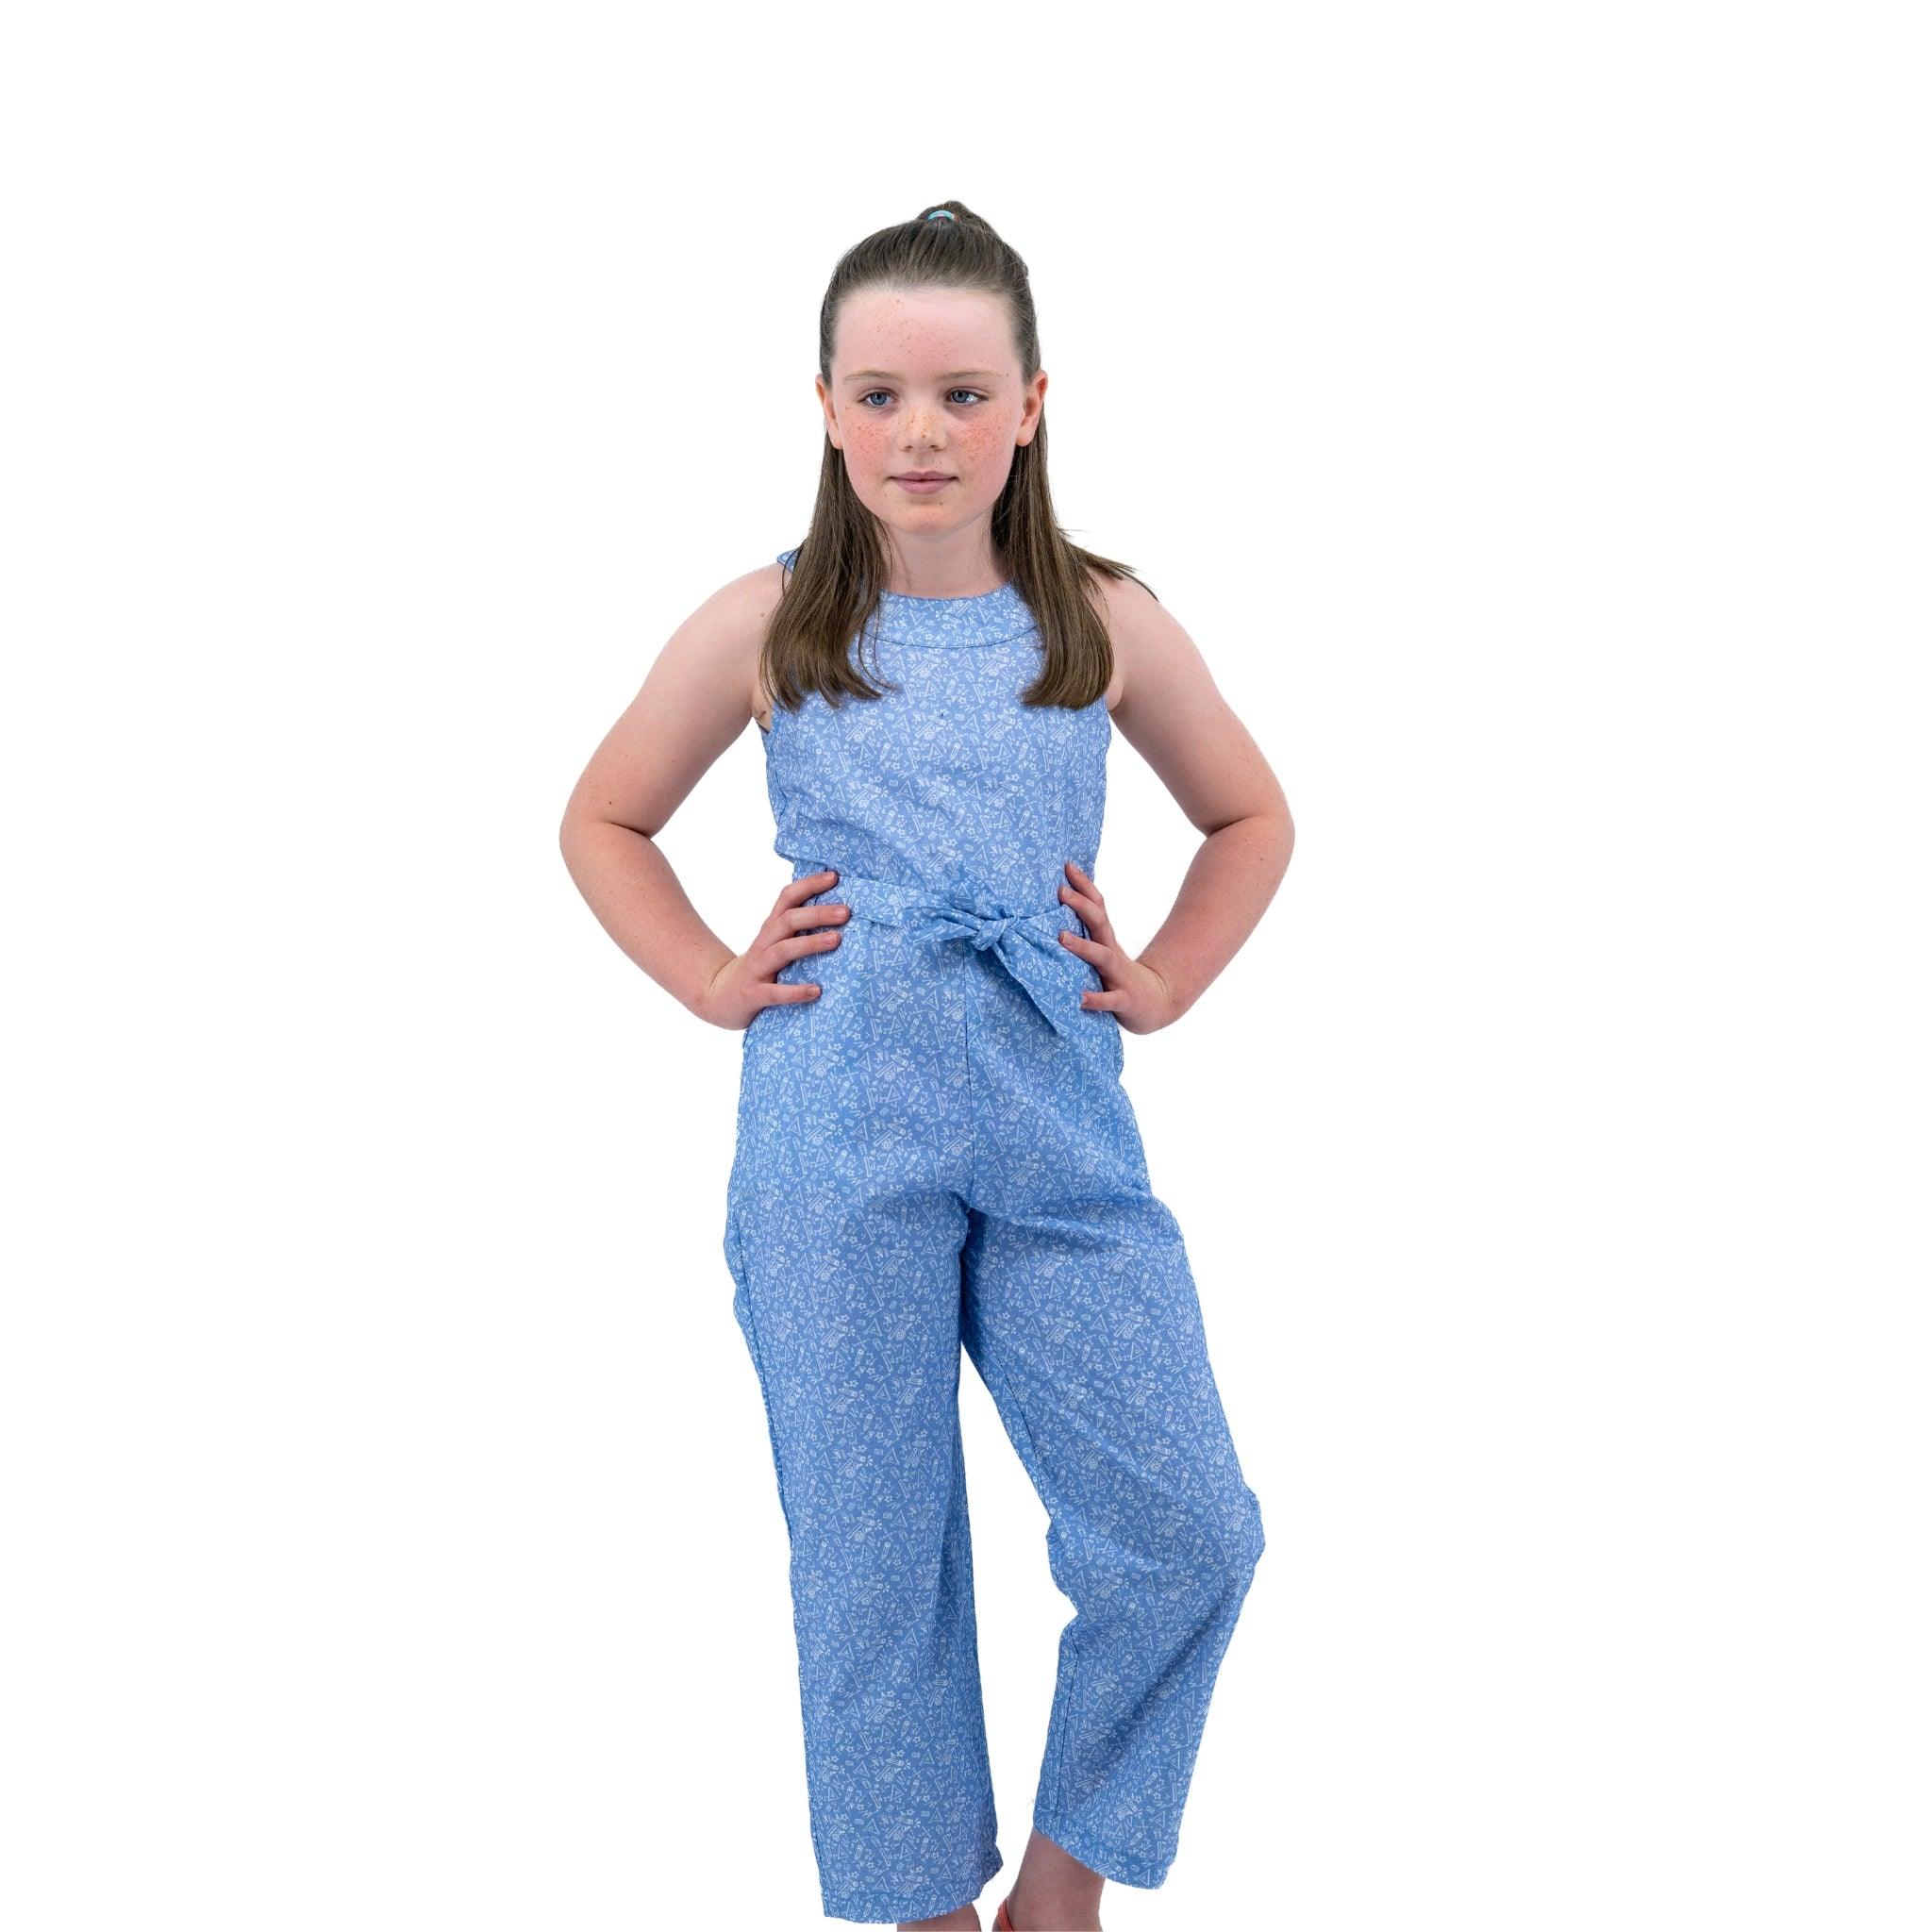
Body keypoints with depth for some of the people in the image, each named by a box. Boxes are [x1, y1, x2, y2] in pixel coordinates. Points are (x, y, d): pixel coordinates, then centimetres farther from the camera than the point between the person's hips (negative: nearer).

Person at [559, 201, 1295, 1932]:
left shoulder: (1108, 624, 5)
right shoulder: (766, 627, 2)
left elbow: (1254, 820, 20)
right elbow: (603, 825, 14)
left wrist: (1164, 986, 9)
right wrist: (714, 981, 3)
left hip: (1061, 1134, 2)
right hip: (838, 1152, -1)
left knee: (1189, 1533, -1)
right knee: (873, 1553, 7)